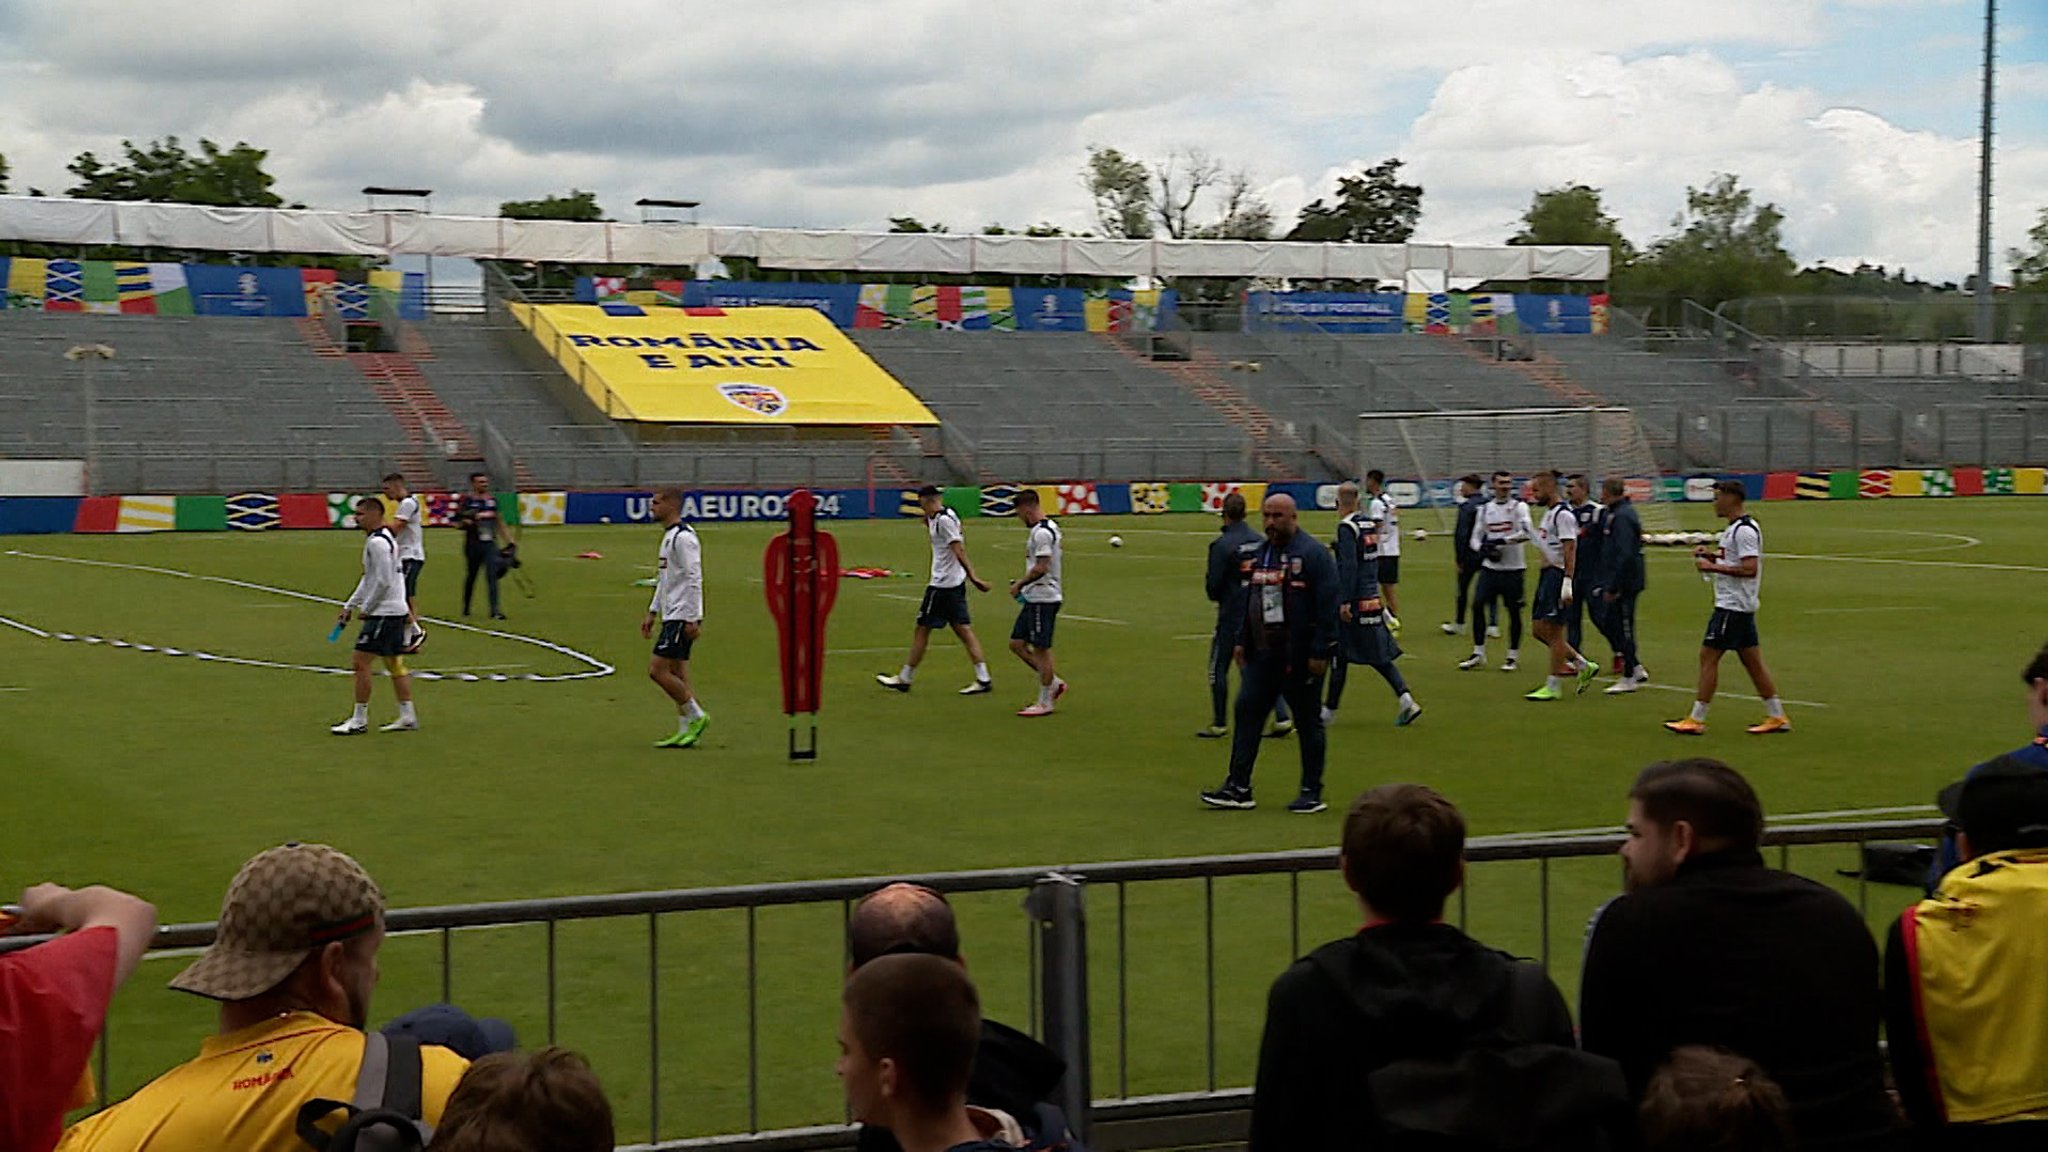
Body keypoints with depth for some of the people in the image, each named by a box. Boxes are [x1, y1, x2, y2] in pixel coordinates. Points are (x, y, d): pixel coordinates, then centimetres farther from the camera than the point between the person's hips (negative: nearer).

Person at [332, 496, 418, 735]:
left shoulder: (377, 542, -17)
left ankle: (359, 720, -4)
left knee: (361, 662, -7)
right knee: (394, 664, 12)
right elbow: (369, 579, 24)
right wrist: (349, 606, 21)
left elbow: (383, 581, -22)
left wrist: (365, 608, -11)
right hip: (395, 610, 10)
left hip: (383, 613, -10)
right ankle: (407, 717, 14)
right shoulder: (379, 539, 16)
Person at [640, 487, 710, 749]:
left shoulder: (684, 537, -15)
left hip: (682, 617, -10)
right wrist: (652, 612, 23)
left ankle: (697, 715, -3)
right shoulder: (668, 536, 17)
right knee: (677, 673, 9)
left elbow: (694, 579, -20)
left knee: (657, 670, -11)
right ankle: (685, 731, 11)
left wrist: (693, 619, -22)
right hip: (671, 616, 10)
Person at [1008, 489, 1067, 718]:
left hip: (1043, 598, -10)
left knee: (1041, 649, -3)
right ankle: (1054, 683, 18)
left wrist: (1019, 584, -12)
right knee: (1017, 644, 11)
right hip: (1034, 598, 10)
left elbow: (1041, 568, -23)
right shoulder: (1041, 529, 15)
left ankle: (1045, 703, 4)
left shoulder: (1042, 532, -17)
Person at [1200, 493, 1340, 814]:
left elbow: (1328, 606, -15)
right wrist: (1242, 641, 14)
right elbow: (1250, 600, 20)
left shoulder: (1313, 554, -11)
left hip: (1300, 656, -7)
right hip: (1263, 653, 7)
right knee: (1247, 711, 2)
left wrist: (1320, 653, -18)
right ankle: (1238, 787, 6)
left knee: (1308, 722, 3)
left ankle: (1312, 793, 12)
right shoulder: (1261, 553, 12)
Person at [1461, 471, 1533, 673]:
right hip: (1490, 567, 4)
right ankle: (1478, 654, 8)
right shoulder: (1484, 509, 9)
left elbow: (1526, 532, -18)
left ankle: (1513, 657, 12)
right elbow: (1475, 538, 12)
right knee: (1478, 606, -3)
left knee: (1514, 611, 2)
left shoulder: (1519, 507, -3)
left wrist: (1501, 541, -22)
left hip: (1513, 568, -4)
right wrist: (1483, 550, -10)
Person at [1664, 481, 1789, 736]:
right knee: (1752, 661, 12)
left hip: (1732, 607, -10)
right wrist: (1712, 554, 11)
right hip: (1741, 606, 10)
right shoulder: (1736, 528, 15)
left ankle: (1696, 720, -4)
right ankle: (1776, 717, 15)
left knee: (1708, 657, -7)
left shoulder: (1744, 530, -17)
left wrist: (1713, 567, -21)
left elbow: (1750, 569, -25)